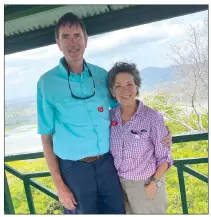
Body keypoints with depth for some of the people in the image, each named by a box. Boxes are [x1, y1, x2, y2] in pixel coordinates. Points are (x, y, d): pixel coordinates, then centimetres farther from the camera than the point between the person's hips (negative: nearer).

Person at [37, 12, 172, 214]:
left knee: (117, 211, 16)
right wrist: (59, 184, -7)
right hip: (73, 167, -3)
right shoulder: (47, 82, -9)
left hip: (107, 161, 3)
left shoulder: (102, 75, 0)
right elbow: (46, 136, -6)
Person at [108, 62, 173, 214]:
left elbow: (164, 157, -10)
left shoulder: (152, 117, -19)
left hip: (146, 184, -3)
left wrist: (154, 184, -13)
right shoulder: (110, 116, -7)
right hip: (118, 183, 4)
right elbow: (110, 150, 5)